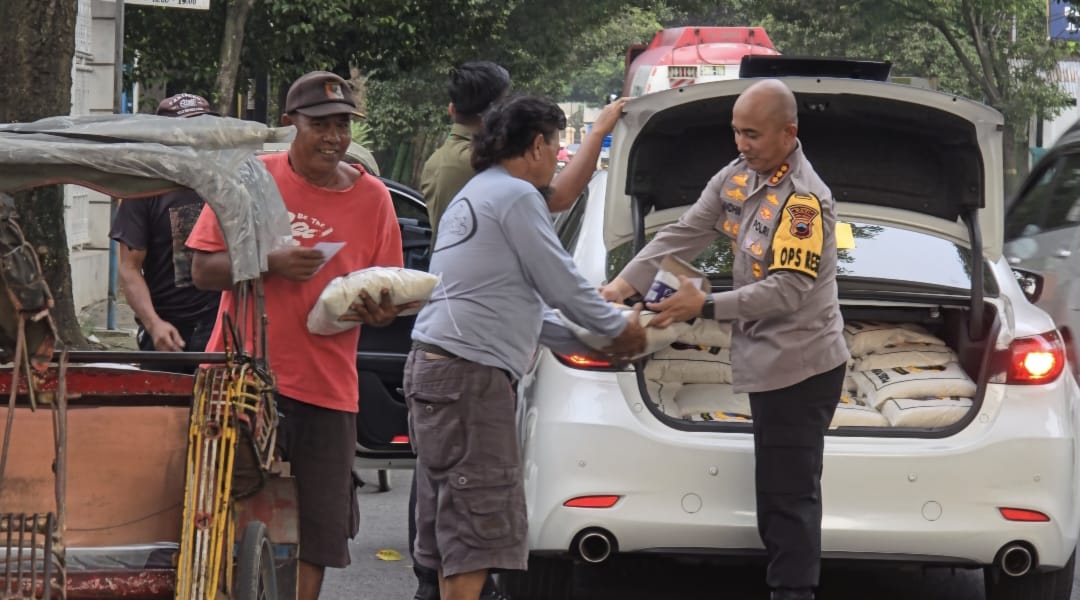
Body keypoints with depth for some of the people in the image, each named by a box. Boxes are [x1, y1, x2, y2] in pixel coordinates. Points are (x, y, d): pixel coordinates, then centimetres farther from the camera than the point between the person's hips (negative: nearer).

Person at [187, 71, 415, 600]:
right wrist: (270, 264, -17)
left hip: (327, 388, 2)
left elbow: (387, 296, 13)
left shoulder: (373, 198, 7)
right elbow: (204, 270, -1)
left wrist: (377, 312, -11)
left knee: (317, 535, 1)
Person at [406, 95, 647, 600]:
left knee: (453, 529, 12)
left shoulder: (473, 196, 24)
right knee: (477, 526, -12)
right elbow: (561, 286, -7)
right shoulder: (516, 195, -8)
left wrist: (594, 337, 30)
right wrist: (620, 328, 9)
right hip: (471, 373, -10)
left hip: (432, 364, 10)